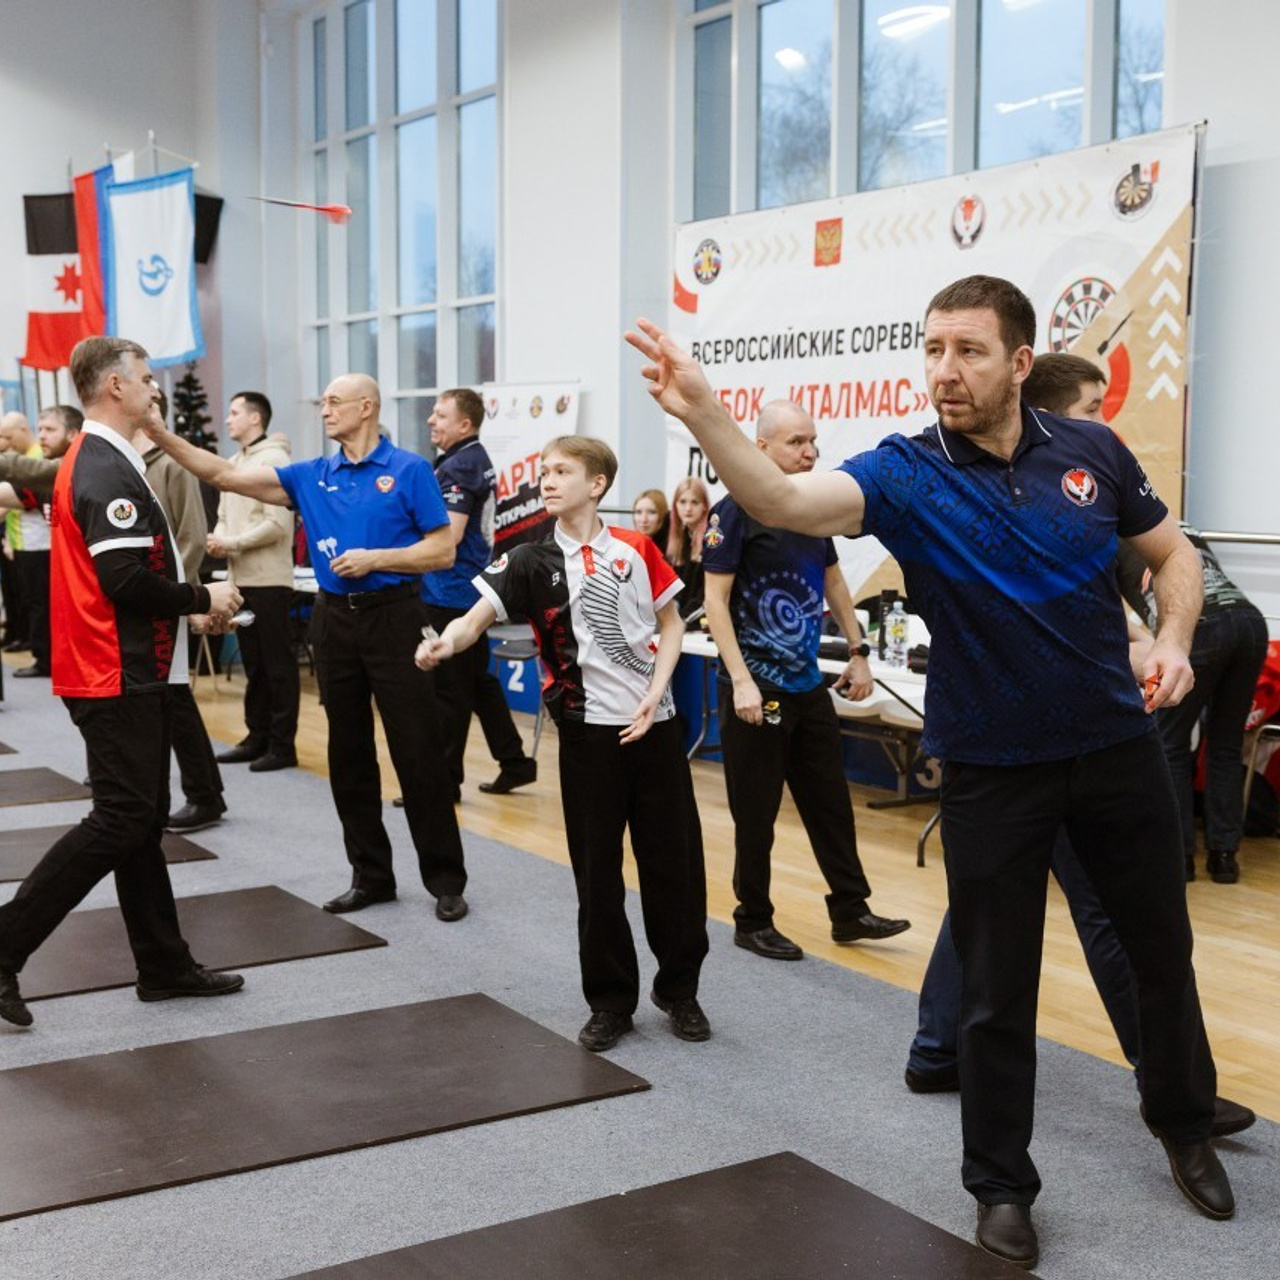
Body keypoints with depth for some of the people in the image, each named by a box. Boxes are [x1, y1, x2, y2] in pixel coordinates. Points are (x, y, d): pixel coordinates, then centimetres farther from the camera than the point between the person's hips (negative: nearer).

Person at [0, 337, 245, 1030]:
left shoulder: (90, 460, 15)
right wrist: (202, 598, -11)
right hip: (120, 678, -10)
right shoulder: (109, 471, -17)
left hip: (120, 672, 10)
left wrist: (187, 607, 11)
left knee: (140, 819, 12)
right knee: (120, 821, -8)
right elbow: (127, 579, -24)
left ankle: (165, 965, 20)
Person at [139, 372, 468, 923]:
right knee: (348, 755, 9)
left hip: (393, 616, -5)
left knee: (418, 753, -3)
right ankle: (371, 874, 20)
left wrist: (374, 558, -16)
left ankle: (445, 879, 7)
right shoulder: (311, 476, 9)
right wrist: (163, 437, -4)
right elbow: (227, 476, 4)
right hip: (334, 619, 5)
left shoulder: (409, 470, -4)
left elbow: (442, 551, -6)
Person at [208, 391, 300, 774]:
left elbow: (277, 524, -18)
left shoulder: (274, 459, -11)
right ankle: (257, 737, 21)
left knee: (277, 665, -2)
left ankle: (282, 745, 3)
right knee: (253, 664, 14)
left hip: (268, 580, -9)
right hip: (241, 578, 9)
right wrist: (217, 541, -1)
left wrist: (230, 543, -14)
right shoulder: (233, 464, 16)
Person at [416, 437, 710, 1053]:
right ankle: (610, 1000, 19)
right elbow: (478, 615, -13)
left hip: (654, 724, 1)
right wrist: (447, 640, -36)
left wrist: (654, 695, -6)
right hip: (589, 730, -1)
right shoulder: (531, 561, -2)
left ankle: (679, 989, 23)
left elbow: (671, 625, 8)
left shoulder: (636, 550, 1)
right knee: (597, 868, 5)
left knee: (674, 860, 6)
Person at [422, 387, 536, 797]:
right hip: (472, 590, 10)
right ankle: (514, 762, 21)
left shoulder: (457, 467, -16)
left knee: (447, 691, -3)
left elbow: (448, 536, -24)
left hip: (448, 593, -10)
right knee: (478, 682, 16)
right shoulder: (479, 462, 14)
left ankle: (445, 778, 3)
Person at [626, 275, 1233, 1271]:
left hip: (1118, 747, 3)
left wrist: (1174, 641, -9)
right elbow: (786, 501, -32)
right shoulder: (906, 472, -13)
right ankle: (1002, 1183, 27)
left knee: (1164, 950, 18)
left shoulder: (1092, 451, -4)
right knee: (996, 991, 7)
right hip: (992, 767, -2)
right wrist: (702, 412, -48)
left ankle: (1187, 1126, 45)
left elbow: (1173, 552, 10)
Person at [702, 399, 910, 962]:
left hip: (809, 685, 7)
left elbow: (832, 581, 20)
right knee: (756, 814, 3)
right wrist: (741, 681, -21)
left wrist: (858, 651, 16)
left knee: (831, 804, 12)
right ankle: (752, 922, 17)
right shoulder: (736, 511, -12)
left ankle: (850, 911, 23)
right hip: (757, 689, -7)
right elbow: (715, 600, -15)